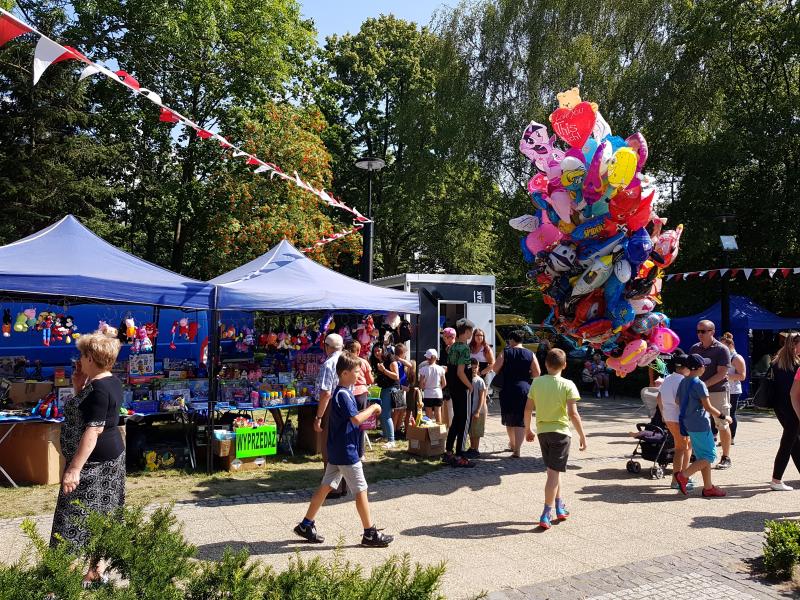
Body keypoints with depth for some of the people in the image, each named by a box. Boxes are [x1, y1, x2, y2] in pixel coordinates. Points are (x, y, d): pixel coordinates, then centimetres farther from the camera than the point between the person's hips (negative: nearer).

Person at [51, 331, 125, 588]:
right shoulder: (111, 382, 9)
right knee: (99, 519, 15)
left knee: (78, 521, -5)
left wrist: (74, 468, -28)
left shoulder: (98, 389, -22)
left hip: (94, 462, -10)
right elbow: (84, 411, 19)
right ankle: (96, 570, 24)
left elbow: (93, 431, -27)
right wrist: (79, 386, 7)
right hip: (110, 457, 10)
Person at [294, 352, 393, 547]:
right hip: (346, 452, -10)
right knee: (361, 490, -1)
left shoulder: (341, 392, 12)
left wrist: (368, 413, 7)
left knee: (326, 486, 14)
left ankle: (306, 525, 21)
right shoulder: (343, 394, -19)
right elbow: (357, 419, -28)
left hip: (337, 450, 10)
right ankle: (370, 534, 7)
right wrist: (372, 408, -14)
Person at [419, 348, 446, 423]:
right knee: (438, 415, 10)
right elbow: (444, 383, -1)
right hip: (438, 394, 2)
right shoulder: (440, 369, -6)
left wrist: (425, 388, 8)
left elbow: (421, 384, -11)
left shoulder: (423, 369, -12)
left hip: (427, 395, -1)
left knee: (429, 416, 8)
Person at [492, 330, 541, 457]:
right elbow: (537, 373, -2)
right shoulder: (530, 354, 2)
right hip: (524, 388, 1)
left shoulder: (505, 352, -2)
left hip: (508, 389, 0)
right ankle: (516, 450, -9)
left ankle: (512, 444, 32)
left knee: (509, 419, 17)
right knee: (521, 421, 1)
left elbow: (495, 368, -6)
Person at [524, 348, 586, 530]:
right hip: (560, 431, -4)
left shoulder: (536, 382, 0)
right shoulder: (567, 385, -10)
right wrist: (582, 436, -7)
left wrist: (528, 429, 15)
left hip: (542, 431, 4)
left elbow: (528, 408, 2)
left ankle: (560, 508, 30)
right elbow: (573, 414, -15)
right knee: (554, 473, -1)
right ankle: (546, 515, -4)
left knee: (554, 470, 21)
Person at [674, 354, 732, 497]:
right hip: (700, 425, -9)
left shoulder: (683, 382, 9)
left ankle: (708, 487, 16)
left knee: (703, 457, 14)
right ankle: (683, 475, -8)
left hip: (689, 424, 9)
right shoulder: (699, 384, -16)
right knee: (709, 456, -1)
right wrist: (724, 417, -5)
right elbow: (708, 407, -16)